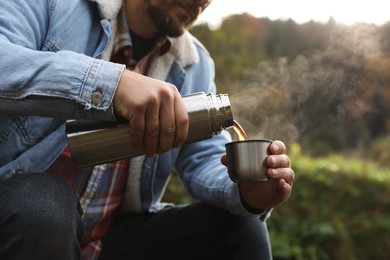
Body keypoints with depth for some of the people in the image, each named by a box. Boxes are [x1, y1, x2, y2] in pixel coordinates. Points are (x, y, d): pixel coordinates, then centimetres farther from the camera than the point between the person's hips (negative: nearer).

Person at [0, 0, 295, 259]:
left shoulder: (194, 65, 5)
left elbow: (206, 161, 0)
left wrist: (245, 192, -22)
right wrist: (110, 83, -41)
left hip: (115, 231, 3)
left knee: (239, 230, -13)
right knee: (41, 203, -36)